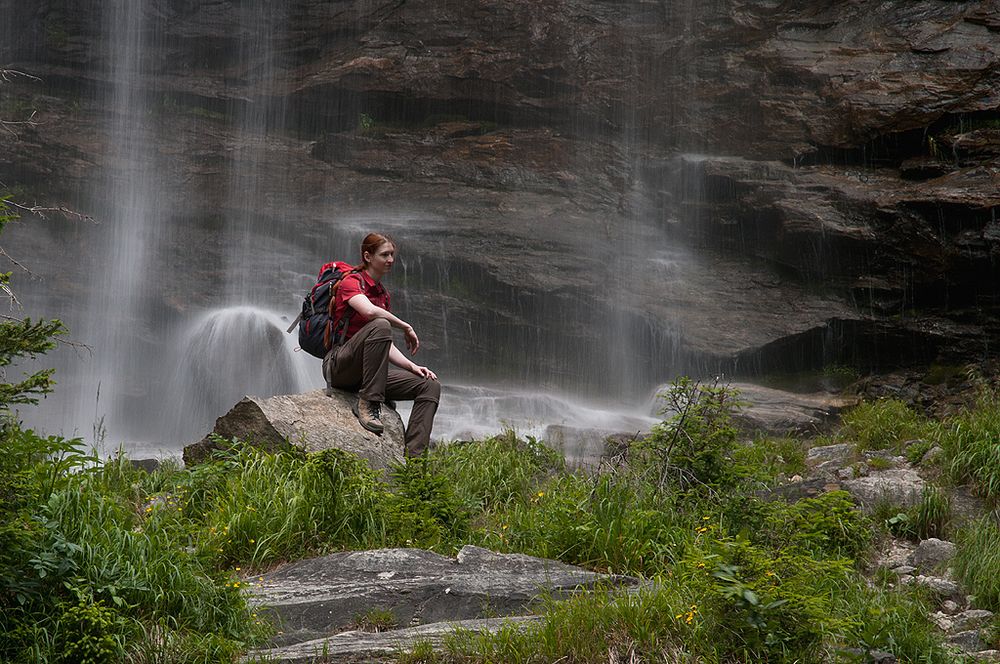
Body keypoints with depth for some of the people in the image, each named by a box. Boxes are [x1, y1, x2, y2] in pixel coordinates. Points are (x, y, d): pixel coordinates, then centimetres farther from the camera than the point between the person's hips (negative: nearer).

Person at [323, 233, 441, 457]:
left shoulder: (383, 293, 20)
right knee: (380, 326, -34)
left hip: (367, 371, 8)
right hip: (338, 366, -8)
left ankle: (413, 456, -21)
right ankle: (368, 403, -30)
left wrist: (411, 366, 2)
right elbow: (370, 311, -27)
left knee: (430, 386, -8)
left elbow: (385, 345, 18)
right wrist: (406, 327, -16)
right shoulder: (351, 282, -5)